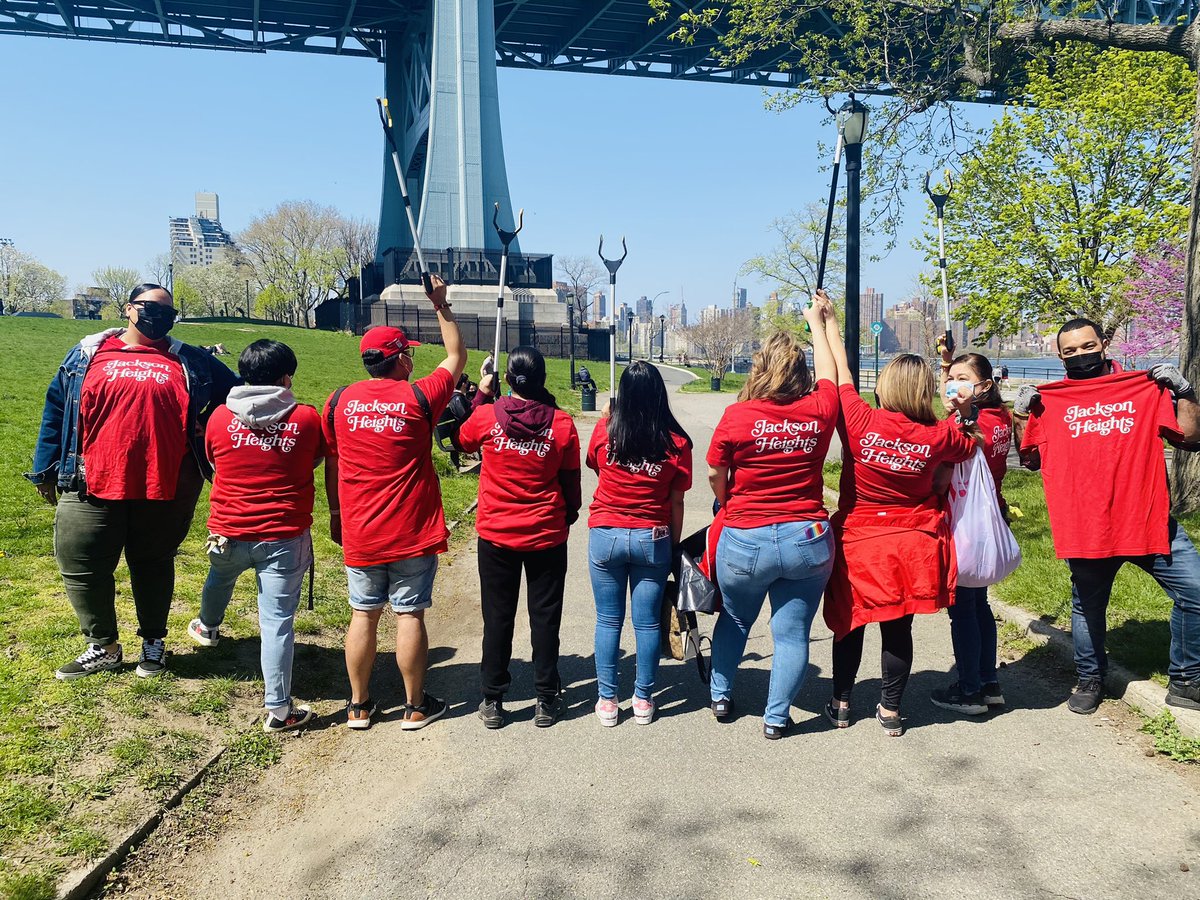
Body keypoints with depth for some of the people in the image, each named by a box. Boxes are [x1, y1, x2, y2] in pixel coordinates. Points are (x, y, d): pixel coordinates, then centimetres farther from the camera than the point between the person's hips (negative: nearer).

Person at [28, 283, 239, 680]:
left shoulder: (191, 362, 6)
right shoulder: (88, 354, 7)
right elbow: (56, 410, 10)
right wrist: (46, 470, 8)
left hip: (165, 491, 0)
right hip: (92, 487, 1)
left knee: (153, 566, 13)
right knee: (81, 567, 4)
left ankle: (153, 642, 31)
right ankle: (103, 648, 23)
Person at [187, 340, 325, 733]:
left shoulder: (220, 417, -6)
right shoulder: (306, 418, -11)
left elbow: (212, 462, 12)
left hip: (227, 534, 3)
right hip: (284, 538, -3)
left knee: (220, 577, 34)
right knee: (277, 622, 0)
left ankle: (206, 627, 64)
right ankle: (279, 710, 6)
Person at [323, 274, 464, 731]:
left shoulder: (339, 401, 1)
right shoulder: (419, 397, -8)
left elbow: (331, 464, 8)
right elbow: (457, 357, 7)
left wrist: (335, 513, 20)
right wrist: (441, 305, 12)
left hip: (359, 534, 3)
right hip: (412, 534, -3)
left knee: (363, 615, 12)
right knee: (409, 615, 5)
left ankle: (359, 705, 22)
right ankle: (416, 706, 17)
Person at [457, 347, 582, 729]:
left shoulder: (486, 415, -10)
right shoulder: (562, 424, -9)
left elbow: (464, 440, 13)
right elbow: (570, 482, 0)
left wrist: (481, 396, 18)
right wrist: (568, 517, 17)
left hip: (496, 535, 0)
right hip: (547, 536, 0)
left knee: (497, 617, 11)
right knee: (545, 616, 10)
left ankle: (492, 701, 19)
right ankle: (546, 701, 17)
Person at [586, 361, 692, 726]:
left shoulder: (604, 431, -7)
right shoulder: (677, 442, -8)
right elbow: (676, 502, -3)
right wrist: (674, 544, 8)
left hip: (605, 536, 0)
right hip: (652, 540, 0)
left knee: (608, 621, 10)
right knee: (647, 622, 10)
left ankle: (607, 701, 17)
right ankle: (643, 700, 20)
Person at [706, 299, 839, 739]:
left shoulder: (738, 416, -12)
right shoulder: (819, 411, -4)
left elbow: (715, 475, -4)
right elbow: (829, 374, 16)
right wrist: (818, 321, 29)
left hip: (746, 541, -1)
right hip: (808, 541, 1)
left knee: (734, 621, 21)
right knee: (792, 633, 12)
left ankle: (721, 697, 35)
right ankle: (776, 717, 20)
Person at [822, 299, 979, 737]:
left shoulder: (861, 422, -17)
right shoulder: (938, 436, -10)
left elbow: (840, 372, -3)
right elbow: (969, 444, 13)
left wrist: (830, 323, 8)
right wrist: (963, 414, 10)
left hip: (858, 541, -1)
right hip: (913, 544, 1)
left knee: (849, 621, 15)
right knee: (898, 628, 12)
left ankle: (841, 702, 26)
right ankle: (891, 709, 22)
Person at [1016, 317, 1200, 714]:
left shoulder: (1147, 388, 5)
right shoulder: (1049, 400, 4)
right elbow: (1030, 459, 8)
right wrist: (1021, 414, -4)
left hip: (1150, 522, 1)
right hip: (1085, 529, 0)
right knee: (1087, 608, 14)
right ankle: (1090, 681, 36)